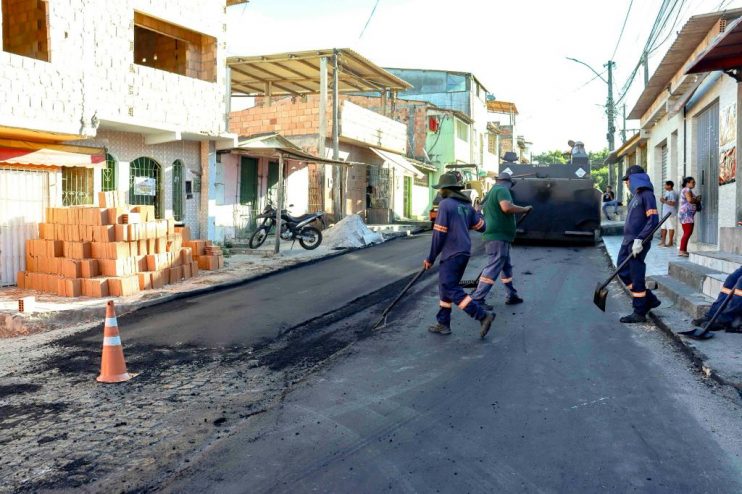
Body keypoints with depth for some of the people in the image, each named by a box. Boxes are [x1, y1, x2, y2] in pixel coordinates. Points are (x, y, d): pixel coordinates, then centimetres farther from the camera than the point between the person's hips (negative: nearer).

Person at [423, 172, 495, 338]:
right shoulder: (466, 205, 11)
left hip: (452, 254, -9)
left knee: (451, 289, -8)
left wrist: (431, 258, -7)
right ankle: (443, 324, 19)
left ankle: (483, 316, -13)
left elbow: (439, 234, -13)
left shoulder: (445, 204, -11)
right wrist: (478, 213, 34)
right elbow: (481, 226, 13)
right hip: (464, 253, 9)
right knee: (446, 287, 15)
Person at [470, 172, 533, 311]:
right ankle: (476, 299, -13)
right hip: (498, 237, -11)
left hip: (495, 236, 11)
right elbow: (507, 207, -26)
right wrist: (524, 209, -14)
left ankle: (512, 296, 25)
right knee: (493, 269, -11)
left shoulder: (491, 192, 22)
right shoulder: (502, 189, -8)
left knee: (506, 267, 17)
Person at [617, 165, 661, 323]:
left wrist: (639, 240, -24)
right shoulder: (636, 195, 18)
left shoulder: (646, 195, -10)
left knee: (636, 277, -3)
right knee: (623, 271, 12)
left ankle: (639, 313, 6)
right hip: (628, 240, 9)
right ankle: (649, 299, 23)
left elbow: (653, 220, -19)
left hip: (638, 243, -9)